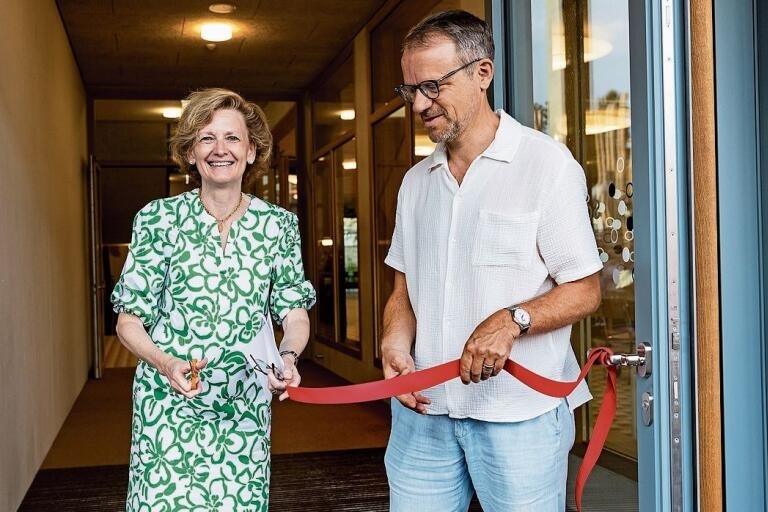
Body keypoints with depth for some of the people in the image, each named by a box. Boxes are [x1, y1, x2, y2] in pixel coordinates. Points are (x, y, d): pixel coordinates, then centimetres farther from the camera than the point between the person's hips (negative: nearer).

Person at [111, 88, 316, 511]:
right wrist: (167, 364, -21)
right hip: (168, 406, -1)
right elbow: (129, 320, -2)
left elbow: (294, 314, 3)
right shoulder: (157, 220, -4)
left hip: (247, 407, 2)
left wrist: (288, 356, -19)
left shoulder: (279, 224, 1)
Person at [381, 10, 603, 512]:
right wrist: (396, 342, -4)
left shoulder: (546, 163, -6)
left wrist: (511, 320, -24)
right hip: (423, 409, 5)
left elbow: (585, 290, -8)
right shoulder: (416, 180, 13)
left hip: (521, 412, -5)